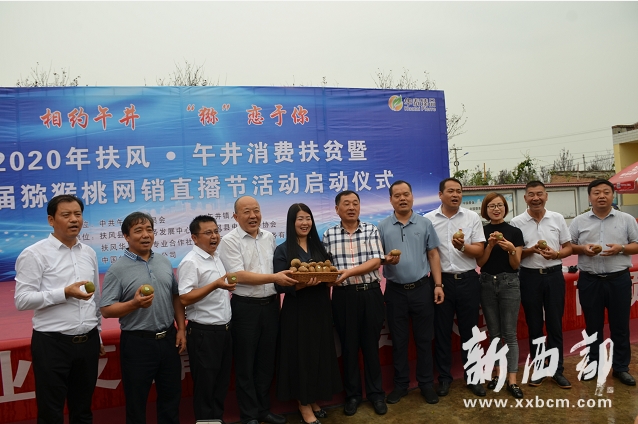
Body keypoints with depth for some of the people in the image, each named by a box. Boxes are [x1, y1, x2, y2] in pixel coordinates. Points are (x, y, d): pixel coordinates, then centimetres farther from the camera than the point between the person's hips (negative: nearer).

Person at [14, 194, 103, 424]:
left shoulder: (89, 253, 9)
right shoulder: (34, 254, -8)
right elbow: (22, 300, -14)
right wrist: (65, 293, -23)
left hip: (87, 342, 5)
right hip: (52, 343, -5)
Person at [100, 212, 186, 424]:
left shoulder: (165, 262, 6)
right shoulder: (117, 269, -9)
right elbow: (107, 310, -11)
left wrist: (181, 329, 6)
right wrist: (134, 303, -27)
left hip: (168, 339, 5)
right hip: (137, 343, -4)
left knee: (171, 396, 17)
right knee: (136, 401, 10)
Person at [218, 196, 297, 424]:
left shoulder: (269, 237, 8)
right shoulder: (230, 241, -10)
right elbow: (239, 276, -18)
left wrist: (289, 276, -1)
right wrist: (274, 278, -25)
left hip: (271, 305, 5)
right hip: (245, 308, -5)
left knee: (267, 361, 16)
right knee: (246, 364, 8)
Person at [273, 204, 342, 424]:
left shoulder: (319, 246, 9)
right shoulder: (282, 250, -7)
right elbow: (280, 285, -12)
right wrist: (303, 284, -28)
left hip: (320, 306, 5)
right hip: (297, 309, -5)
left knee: (320, 352, 10)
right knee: (301, 354, 1)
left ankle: (314, 401, 27)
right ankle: (304, 405, 16)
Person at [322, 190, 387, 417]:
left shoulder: (371, 230, 0)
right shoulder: (329, 235, 2)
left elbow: (375, 262, -9)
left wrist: (348, 272, -20)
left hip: (370, 294, 0)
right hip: (343, 296, 1)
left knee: (371, 344, 10)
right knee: (348, 346, 10)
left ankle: (376, 393, 26)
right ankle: (353, 394, 26)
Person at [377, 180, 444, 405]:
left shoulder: (425, 224, 3)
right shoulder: (382, 227, 1)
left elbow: (433, 255, 3)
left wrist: (438, 284, -2)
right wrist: (385, 260, -20)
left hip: (422, 288, 0)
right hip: (395, 290, 0)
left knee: (424, 338, 9)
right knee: (398, 340, 10)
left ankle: (426, 383, 24)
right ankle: (400, 383, 24)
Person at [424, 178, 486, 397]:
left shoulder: (472, 217, 1)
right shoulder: (428, 219, -1)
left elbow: (479, 251, -1)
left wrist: (463, 247, -20)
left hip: (468, 280, 1)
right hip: (441, 280, -1)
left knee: (469, 330, 10)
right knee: (442, 331, 8)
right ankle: (444, 377, 23)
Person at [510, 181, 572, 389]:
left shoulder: (557, 218, 2)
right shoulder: (517, 222, -3)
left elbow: (568, 247, 7)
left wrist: (556, 254, -13)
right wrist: (530, 250, -17)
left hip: (554, 275, 1)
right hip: (529, 277, -1)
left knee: (555, 325, 8)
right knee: (534, 326, 9)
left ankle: (557, 370, 20)